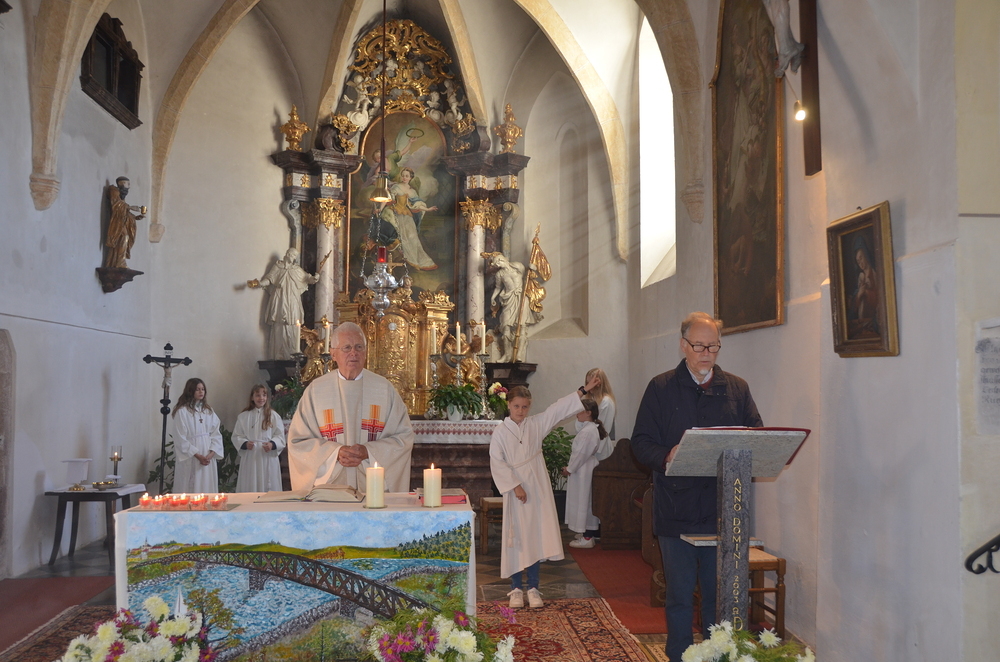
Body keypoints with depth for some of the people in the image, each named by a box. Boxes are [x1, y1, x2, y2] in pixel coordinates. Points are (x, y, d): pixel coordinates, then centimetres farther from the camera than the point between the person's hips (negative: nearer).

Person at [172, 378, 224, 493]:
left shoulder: (208, 411, 11)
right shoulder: (182, 412, -5)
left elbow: (216, 434, 7)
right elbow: (180, 439, -9)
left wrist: (211, 454, -8)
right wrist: (198, 456, -12)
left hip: (208, 459, 5)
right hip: (189, 460, -5)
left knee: (207, 488, 5)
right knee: (190, 491, -4)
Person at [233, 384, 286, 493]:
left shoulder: (273, 415, 4)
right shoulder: (243, 416, 7)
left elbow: (280, 436, 2)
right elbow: (236, 436, 6)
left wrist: (272, 444, -18)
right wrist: (245, 443, -14)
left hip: (268, 457, -1)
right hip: (249, 459, 1)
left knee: (268, 488, 1)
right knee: (250, 487, 2)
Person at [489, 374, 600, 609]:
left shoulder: (536, 424, 5)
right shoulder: (500, 432, -4)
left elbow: (558, 409, 6)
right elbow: (497, 463, -9)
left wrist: (584, 390, 5)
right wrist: (514, 486, -14)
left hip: (537, 490, 3)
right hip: (516, 492, -3)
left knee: (536, 538, 4)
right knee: (516, 539, 3)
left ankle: (533, 588, 13)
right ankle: (516, 589, 14)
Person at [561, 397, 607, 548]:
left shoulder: (587, 431, -23)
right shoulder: (592, 428, 10)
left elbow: (580, 454, -22)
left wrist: (569, 469, -13)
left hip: (583, 472, -11)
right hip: (587, 469, 11)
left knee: (584, 501, -3)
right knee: (587, 502, 17)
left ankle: (587, 538, 3)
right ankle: (588, 533, 28)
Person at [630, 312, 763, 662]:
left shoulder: (737, 388, 11)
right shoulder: (661, 388, 4)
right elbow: (641, 442, -1)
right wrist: (666, 457, -22)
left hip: (723, 510, 2)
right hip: (676, 511, -1)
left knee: (721, 596, 9)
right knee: (679, 596, 8)